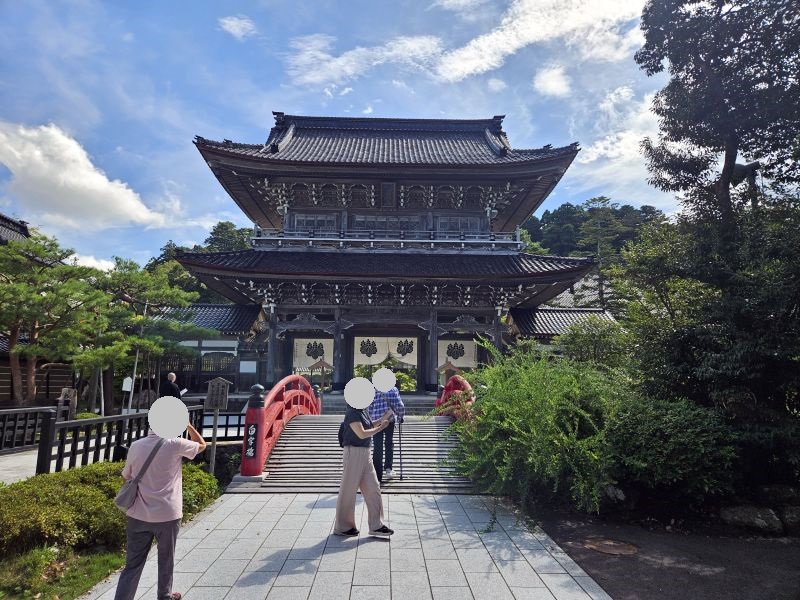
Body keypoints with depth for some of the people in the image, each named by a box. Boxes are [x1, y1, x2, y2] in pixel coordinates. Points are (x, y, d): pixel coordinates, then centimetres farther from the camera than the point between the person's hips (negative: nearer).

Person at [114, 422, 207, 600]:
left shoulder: (135, 446, -1)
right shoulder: (174, 444, -13)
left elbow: (126, 477, 12)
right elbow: (202, 445, 4)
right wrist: (187, 424, 5)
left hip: (138, 515, 3)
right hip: (167, 515, -3)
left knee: (133, 564, 10)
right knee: (166, 559, 18)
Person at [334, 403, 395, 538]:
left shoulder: (363, 411, 10)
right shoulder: (352, 413, -18)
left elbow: (370, 427, 20)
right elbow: (362, 434, -22)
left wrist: (385, 417, 10)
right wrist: (381, 427, -13)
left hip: (365, 453, 9)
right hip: (353, 452, -9)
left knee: (373, 488, 9)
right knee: (349, 489, 4)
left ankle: (376, 526, 16)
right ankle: (342, 527, 18)